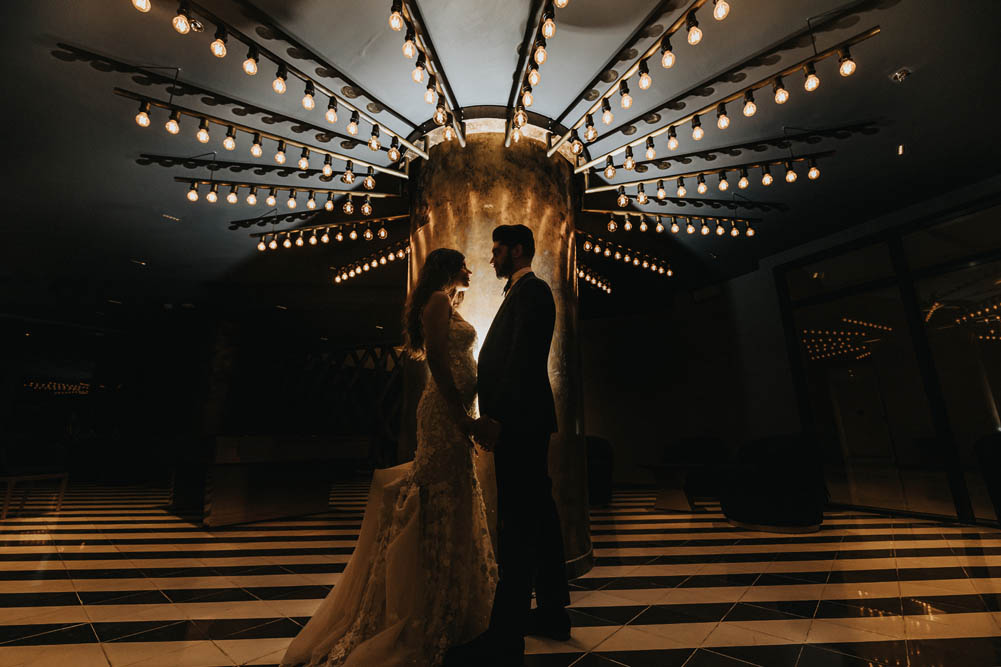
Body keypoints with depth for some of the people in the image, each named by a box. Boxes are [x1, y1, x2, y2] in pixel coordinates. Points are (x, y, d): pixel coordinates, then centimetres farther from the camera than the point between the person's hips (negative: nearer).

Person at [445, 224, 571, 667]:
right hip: (521, 422, 10)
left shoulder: (531, 291, -8)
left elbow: (524, 360, -20)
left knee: (517, 522, -6)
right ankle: (552, 612, 29)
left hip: (518, 423, -10)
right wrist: (495, 415, 17)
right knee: (538, 514, 15)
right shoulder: (524, 292, 22)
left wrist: (498, 417, -22)